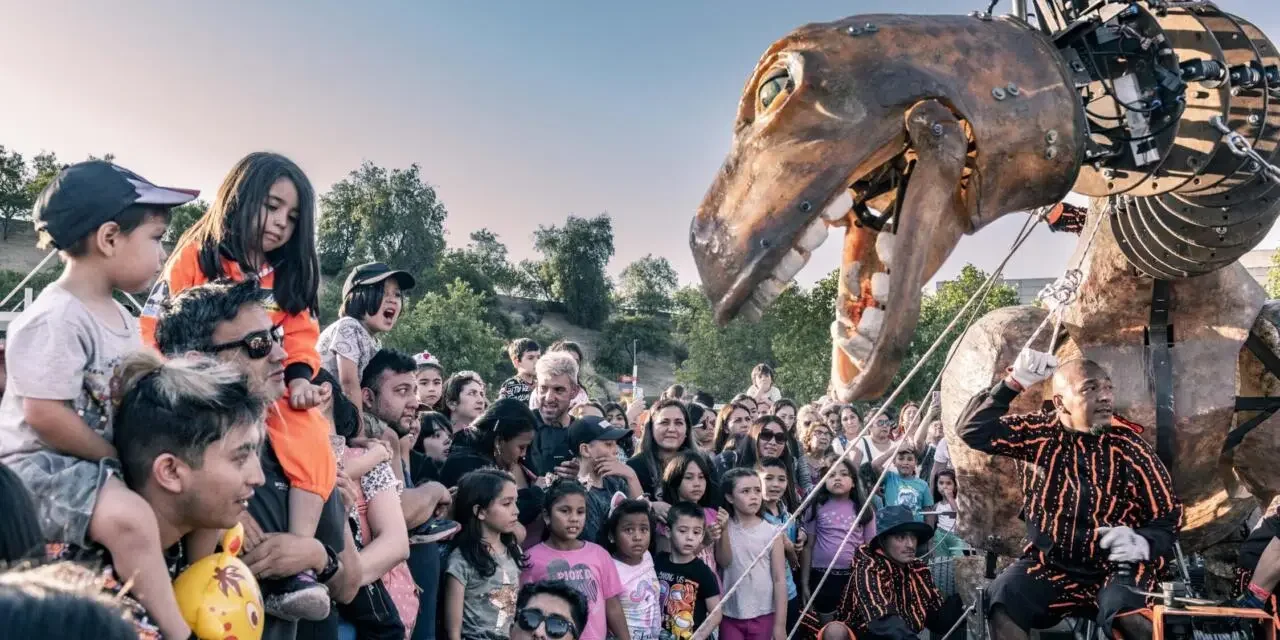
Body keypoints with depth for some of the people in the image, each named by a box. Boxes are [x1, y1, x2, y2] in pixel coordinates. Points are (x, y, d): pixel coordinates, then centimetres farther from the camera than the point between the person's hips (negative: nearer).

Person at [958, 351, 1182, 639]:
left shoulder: (1129, 446, -9)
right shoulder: (1041, 433, -4)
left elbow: (1169, 516, -4)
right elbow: (974, 431, -10)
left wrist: (1142, 542, -26)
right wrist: (1012, 383, -19)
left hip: (1116, 570, -2)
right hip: (1050, 565, 2)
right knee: (1004, 597, -24)